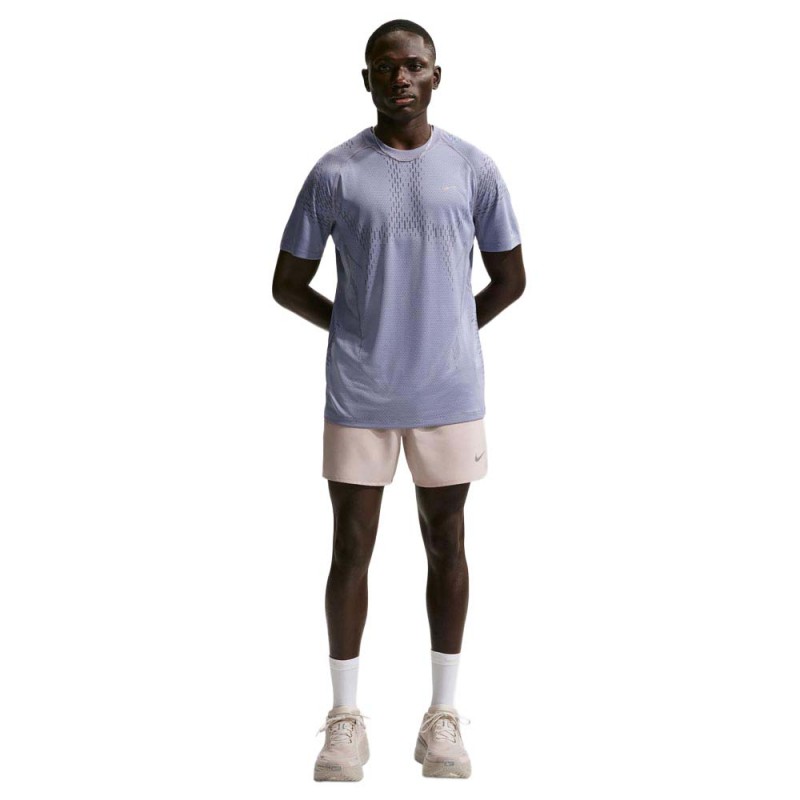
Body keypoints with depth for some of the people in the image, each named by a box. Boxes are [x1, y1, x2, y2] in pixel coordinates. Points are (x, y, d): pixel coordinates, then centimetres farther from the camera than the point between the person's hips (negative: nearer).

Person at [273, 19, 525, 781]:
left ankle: (442, 715, 19)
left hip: (449, 392, 1)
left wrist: (452, 333, 7)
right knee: (352, 548, 4)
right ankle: (345, 719, 15)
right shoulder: (334, 173, -3)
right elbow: (288, 283, 5)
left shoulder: (473, 169, -1)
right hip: (357, 396, -1)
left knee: (445, 544, 8)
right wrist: (353, 328, 3)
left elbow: (509, 278, 9)